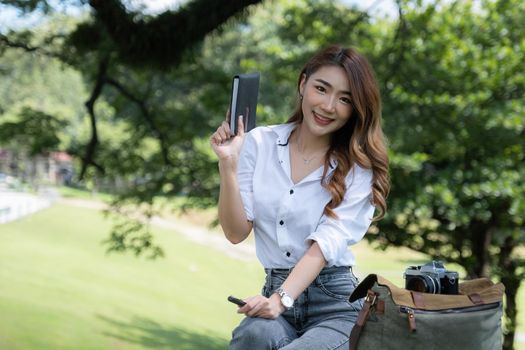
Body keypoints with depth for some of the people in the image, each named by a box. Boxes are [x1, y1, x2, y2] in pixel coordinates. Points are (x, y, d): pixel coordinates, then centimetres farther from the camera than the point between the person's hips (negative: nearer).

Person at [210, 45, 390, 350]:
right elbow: (236, 232, 2)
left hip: (335, 302, -2)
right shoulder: (260, 143, 6)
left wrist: (280, 300, -26)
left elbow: (325, 243, -12)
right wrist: (228, 164, -11)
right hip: (275, 292, 2)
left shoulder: (359, 168, 1)